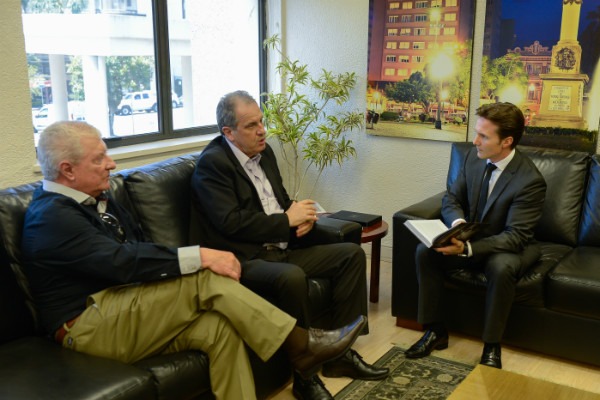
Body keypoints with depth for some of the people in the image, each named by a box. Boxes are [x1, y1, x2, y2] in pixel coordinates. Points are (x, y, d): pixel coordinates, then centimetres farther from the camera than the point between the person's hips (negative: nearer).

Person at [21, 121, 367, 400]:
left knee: (220, 328, -19)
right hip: (90, 327, -8)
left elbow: (141, 247, 13)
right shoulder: (51, 216, -15)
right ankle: (301, 344, -17)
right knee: (205, 278, -25)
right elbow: (122, 261, -27)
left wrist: (199, 261, -5)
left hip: (124, 310, 8)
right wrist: (199, 257, -28)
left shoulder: (98, 199, 14)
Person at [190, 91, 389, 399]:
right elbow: (232, 223, -22)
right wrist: (288, 220, -14)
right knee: (292, 277, -37)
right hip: (244, 260, -9)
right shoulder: (212, 163, -13)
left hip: (282, 250, 9)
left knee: (352, 253, 3)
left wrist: (303, 216, -3)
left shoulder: (264, 151, 12)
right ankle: (304, 375, -17)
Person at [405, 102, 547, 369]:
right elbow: (452, 199, 4)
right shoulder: (474, 157, -7)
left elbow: (515, 237, -26)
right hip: (471, 238, 5)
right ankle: (435, 331, -5)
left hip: (508, 247, -5)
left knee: (502, 267, -38)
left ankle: (492, 347, -17)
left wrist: (467, 248, -39)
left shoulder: (530, 181, -24)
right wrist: (458, 222, -21)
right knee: (424, 251, -18)